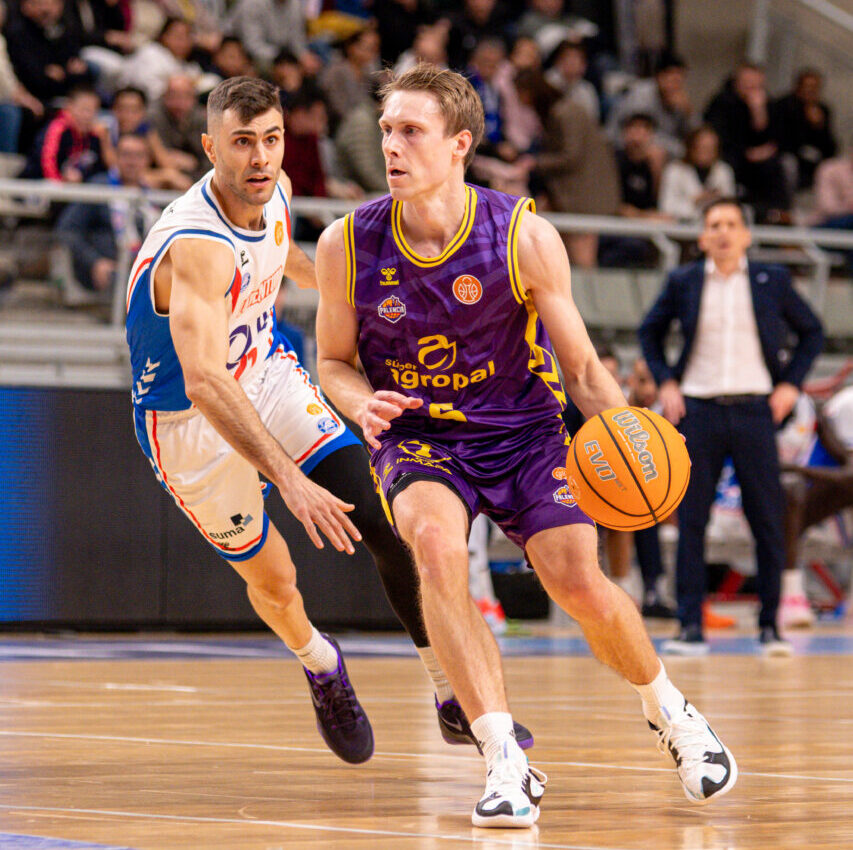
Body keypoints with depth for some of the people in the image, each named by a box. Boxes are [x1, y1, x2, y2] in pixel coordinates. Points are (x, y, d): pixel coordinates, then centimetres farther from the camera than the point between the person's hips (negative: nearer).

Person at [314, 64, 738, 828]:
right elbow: (334, 362, 4)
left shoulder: (524, 236, -14)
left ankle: (671, 713, 18)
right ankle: (507, 763, -29)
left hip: (521, 431, 0)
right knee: (436, 544, -32)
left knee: (580, 583, -16)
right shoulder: (347, 245, -11)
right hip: (417, 435, 0)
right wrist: (362, 404, -20)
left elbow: (583, 369, -6)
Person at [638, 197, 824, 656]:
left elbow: (811, 331, 15)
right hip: (698, 410, 0)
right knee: (691, 521, -3)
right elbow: (650, 331, 19)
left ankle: (769, 627, 9)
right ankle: (690, 627, 2)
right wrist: (665, 382, 5)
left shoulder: (772, 281, 5)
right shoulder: (682, 283, 6)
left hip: (754, 411, 0)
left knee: (768, 522, -1)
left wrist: (791, 383, 3)